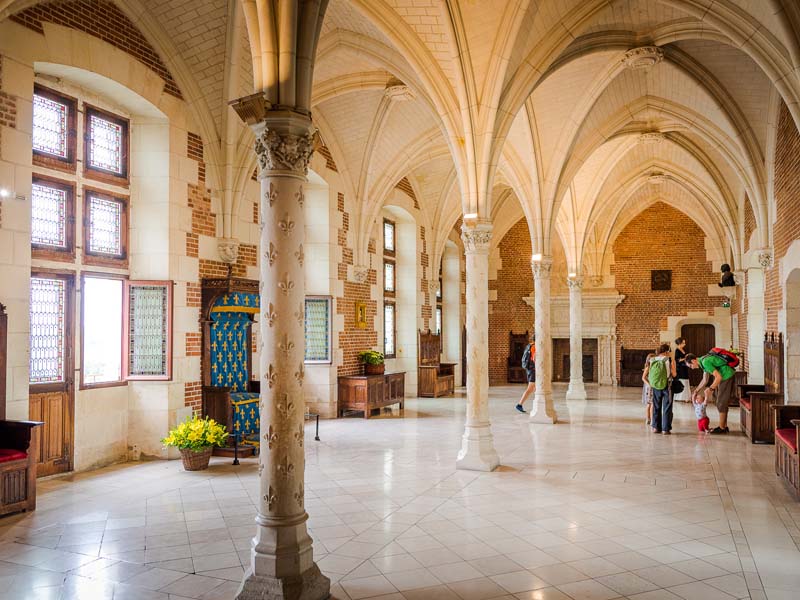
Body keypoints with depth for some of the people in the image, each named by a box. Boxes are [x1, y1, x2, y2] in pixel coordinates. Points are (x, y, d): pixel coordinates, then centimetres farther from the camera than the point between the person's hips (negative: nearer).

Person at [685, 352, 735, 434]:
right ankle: (724, 426, 21)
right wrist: (696, 391, 22)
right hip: (724, 376, 10)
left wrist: (710, 389, -21)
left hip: (727, 376, -10)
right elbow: (705, 380, 19)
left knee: (721, 403, -3)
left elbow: (718, 377, -25)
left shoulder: (705, 362, -21)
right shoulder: (703, 362, 10)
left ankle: (721, 428, 5)